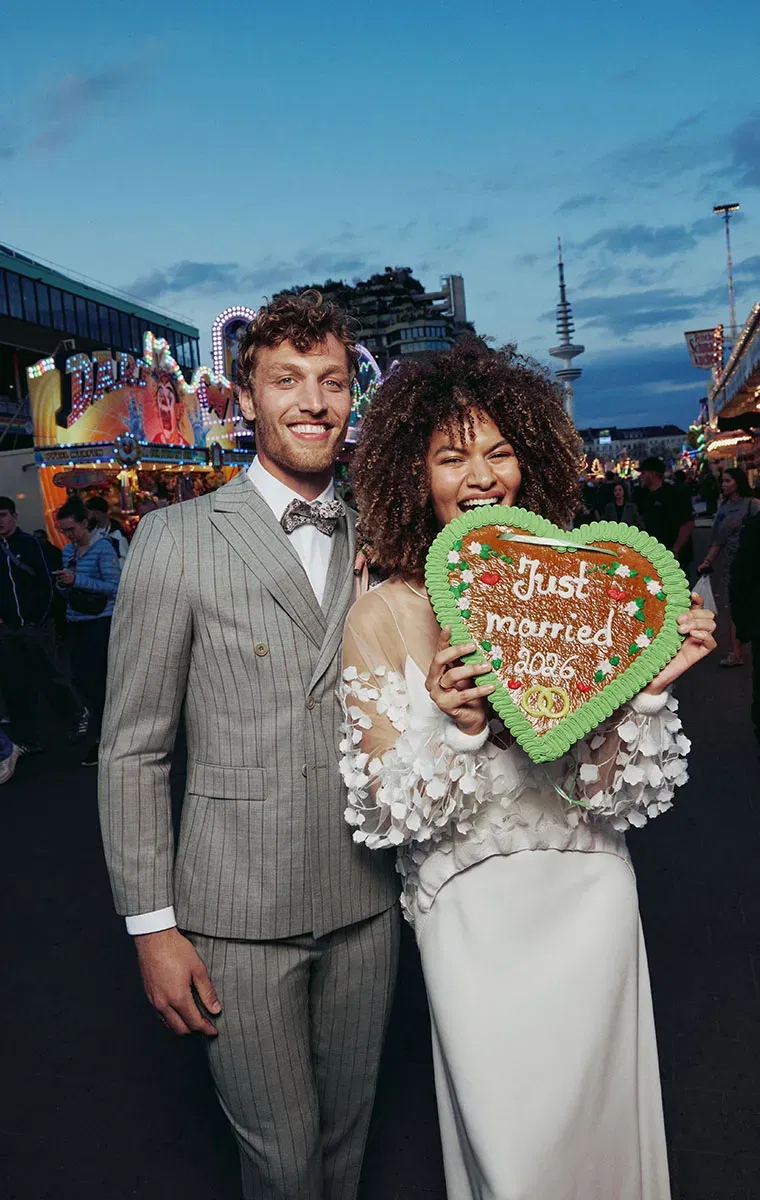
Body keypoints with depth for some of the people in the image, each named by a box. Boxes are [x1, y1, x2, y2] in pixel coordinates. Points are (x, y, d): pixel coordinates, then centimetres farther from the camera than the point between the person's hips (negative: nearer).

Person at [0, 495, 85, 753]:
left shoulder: (30, 544, -3)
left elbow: (47, 585, -5)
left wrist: (39, 621, -9)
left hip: (36, 627, -4)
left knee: (49, 679, 1)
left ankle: (77, 715, 25)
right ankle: (26, 740, 16)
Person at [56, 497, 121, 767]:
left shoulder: (103, 548, -9)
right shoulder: (68, 551, 11)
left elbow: (114, 587, -15)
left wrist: (77, 580, -20)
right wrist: (63, 585, -4)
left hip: (100, 622, -7)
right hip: (75, 623, 7)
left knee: (96, 680, -3)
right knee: (81, 679, 10)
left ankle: (99, 737, 9)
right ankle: (100, 720, 30)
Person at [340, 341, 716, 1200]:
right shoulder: (385, 615, -11)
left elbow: (612, 790, -5)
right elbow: (391, 812, -11)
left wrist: (649, 686, -21)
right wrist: (453, 724, -29)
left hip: (589, 893, 2)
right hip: (471, 911, -2)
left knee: (597, 1123, 20)